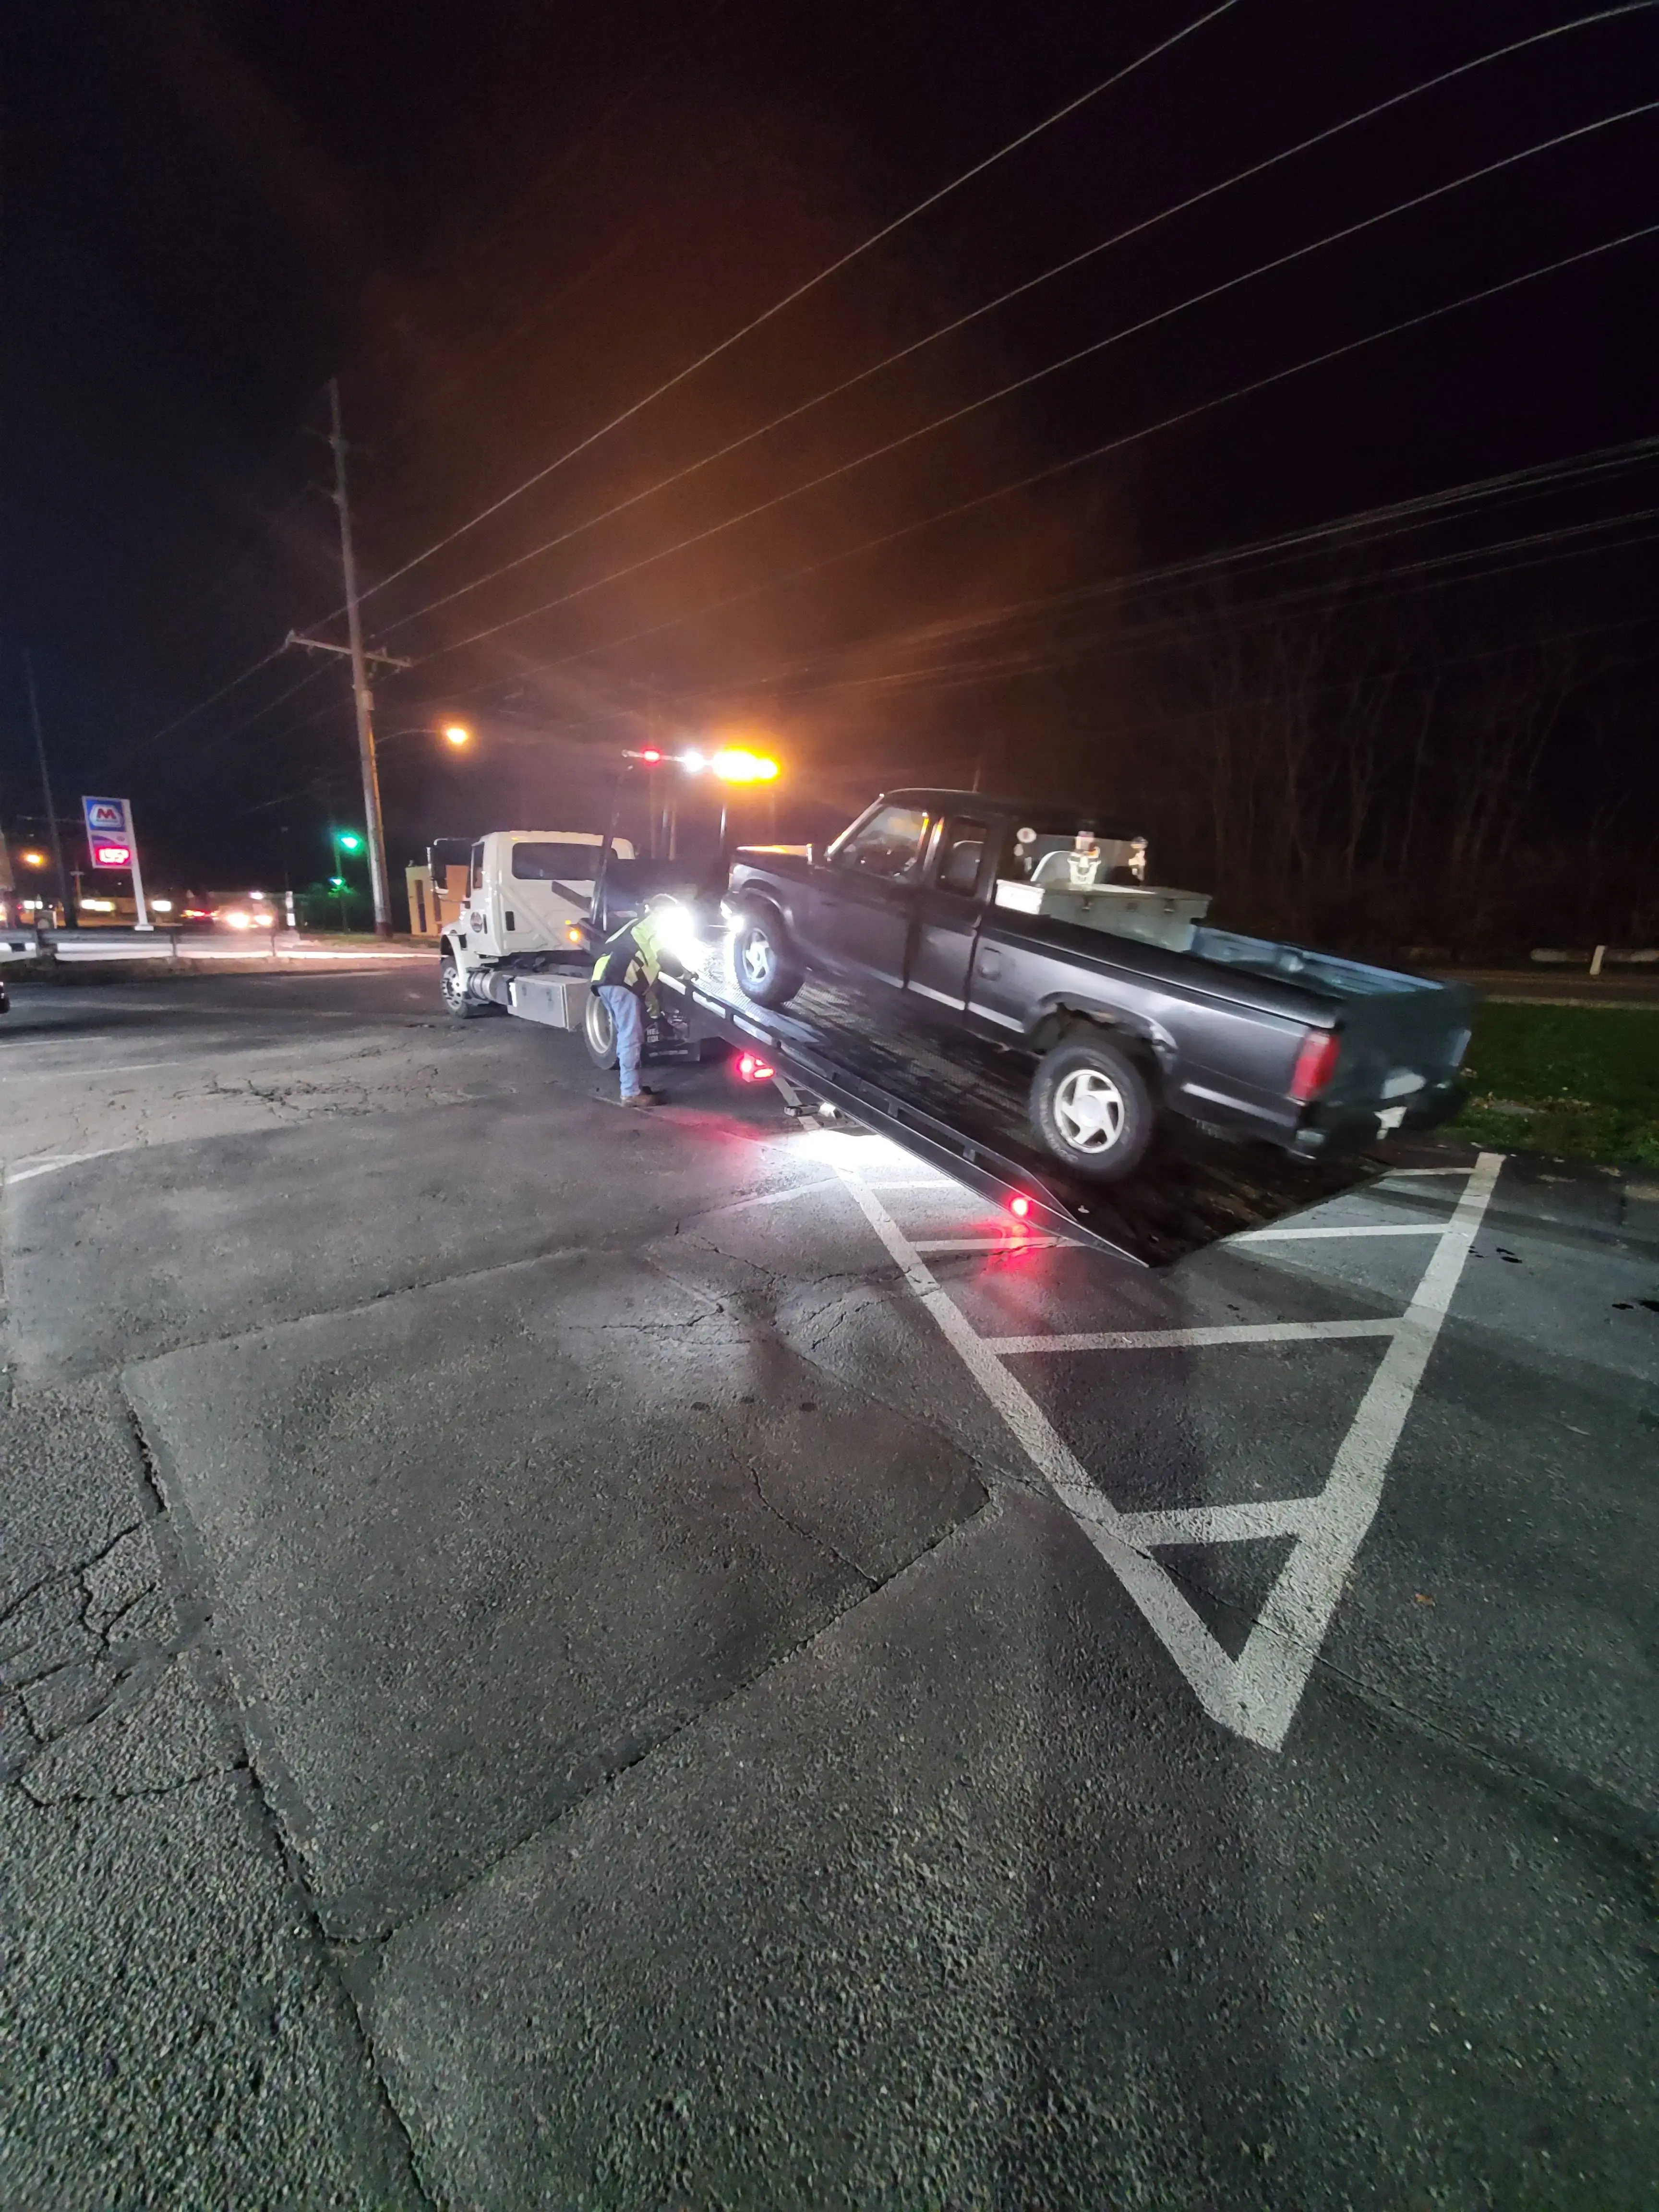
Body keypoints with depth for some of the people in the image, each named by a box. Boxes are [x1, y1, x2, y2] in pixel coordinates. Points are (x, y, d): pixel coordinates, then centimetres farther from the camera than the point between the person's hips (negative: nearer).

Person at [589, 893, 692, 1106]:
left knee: (627, 1036, 16)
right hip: (620, 981, -10)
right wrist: (683, 971, 14)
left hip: (606, 979, 10)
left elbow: (648, 964, 34)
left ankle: (630, 1085, 21)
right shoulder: (653, 923, 9)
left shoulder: (640, 925, 37)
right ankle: (631, 1093, -11)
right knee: (631, 1038, -10)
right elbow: (663, 955, -2)